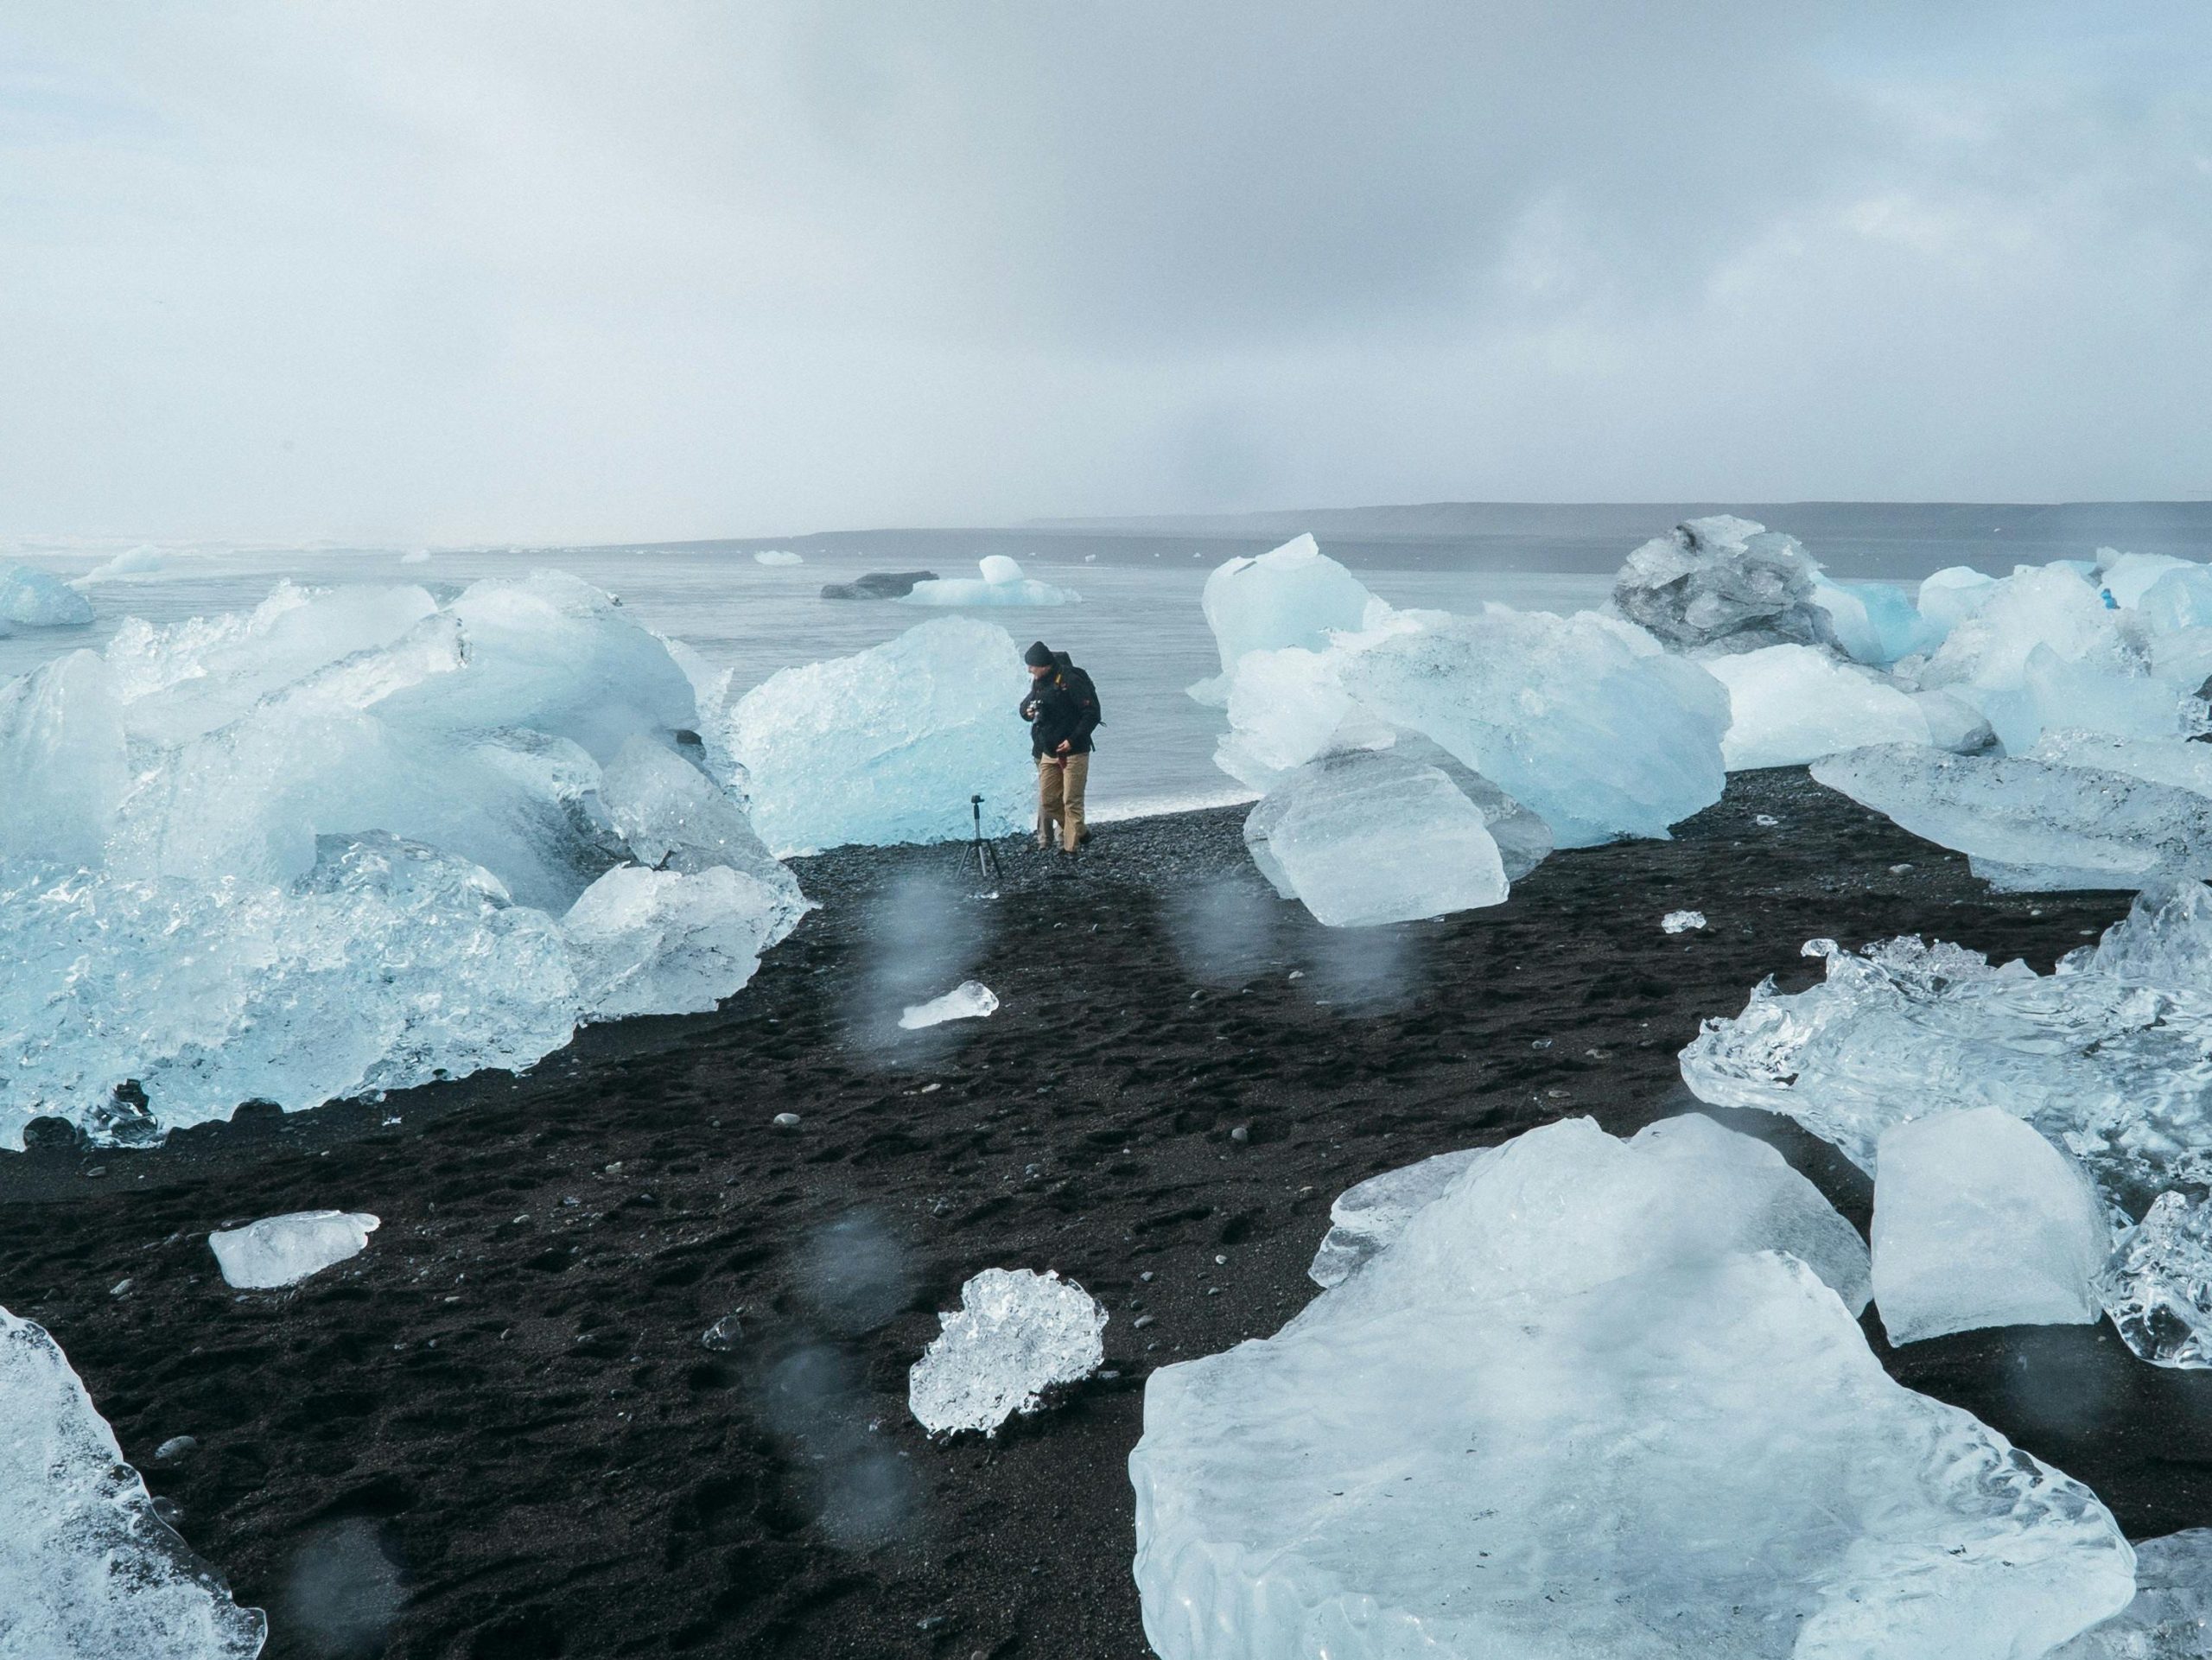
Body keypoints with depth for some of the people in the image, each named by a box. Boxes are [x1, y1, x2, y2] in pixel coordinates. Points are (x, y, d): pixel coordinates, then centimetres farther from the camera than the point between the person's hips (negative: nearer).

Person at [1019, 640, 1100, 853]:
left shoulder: (1071, 681, -16)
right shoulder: (1038, 683, 6)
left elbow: (1092, 714, -17)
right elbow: (1025, 705, 20)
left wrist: (1073, 740, -22)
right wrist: (1027, 711, -6)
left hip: (1073, 753, -8)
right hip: (1048, 752, 8)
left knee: (1071, 801, -4)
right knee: (1047, 800, 9)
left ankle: (1071, 847, 3)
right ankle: (1079, 833, 25)